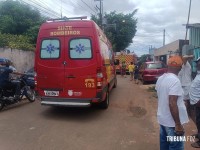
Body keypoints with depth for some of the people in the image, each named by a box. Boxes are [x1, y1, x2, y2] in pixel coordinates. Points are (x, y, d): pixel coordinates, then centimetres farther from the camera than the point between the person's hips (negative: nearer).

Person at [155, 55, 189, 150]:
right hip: (172, 122, -8)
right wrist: (178, 124, -21)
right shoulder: (175, 80, -23)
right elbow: (172, 103, -27)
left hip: (162, 118, 8)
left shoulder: (160, 78, 3)